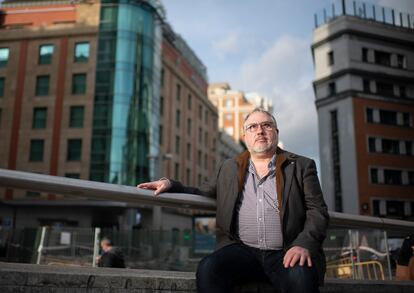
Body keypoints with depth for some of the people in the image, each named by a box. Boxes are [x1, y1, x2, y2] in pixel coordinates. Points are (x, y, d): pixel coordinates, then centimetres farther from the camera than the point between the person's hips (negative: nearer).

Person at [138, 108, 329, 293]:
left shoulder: (301, 166, 11)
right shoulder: (229, 168, 19)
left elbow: (317, 211, 3)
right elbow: (204, 194, 27)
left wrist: (304, 244, -16)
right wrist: (170, 185, 8)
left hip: (285, 253, -2)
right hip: (242, 251, 3)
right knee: (207, 269, -28)